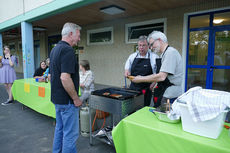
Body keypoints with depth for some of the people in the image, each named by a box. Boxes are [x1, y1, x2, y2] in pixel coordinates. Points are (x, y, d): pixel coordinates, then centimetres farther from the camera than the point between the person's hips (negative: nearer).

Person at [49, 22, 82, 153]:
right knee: (71, 133, 3)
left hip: (57, 97, 10)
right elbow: (65, 78, -28)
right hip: (66, 100, -10)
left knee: (60, 129, 22)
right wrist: (76, 98, -18)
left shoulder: (55, 49, 11)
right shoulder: (68, 50, -20)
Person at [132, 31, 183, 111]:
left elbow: (161, 77, -23)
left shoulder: (171, 52, -16)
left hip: (170, 97, -9)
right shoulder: (164, 54, 16)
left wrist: (141, 79, -15)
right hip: (165, 95, 9)